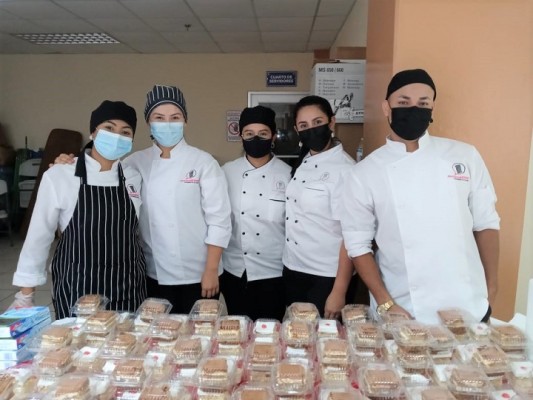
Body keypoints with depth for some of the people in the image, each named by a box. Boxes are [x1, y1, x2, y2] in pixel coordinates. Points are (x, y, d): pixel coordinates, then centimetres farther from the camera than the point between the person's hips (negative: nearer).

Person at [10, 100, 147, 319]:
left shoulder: (134, 178, -1)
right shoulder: (58, 176, -11)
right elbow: (39, 236, -3)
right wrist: (25, 296, 1)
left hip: (128, 289, 3)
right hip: (78, 288, -2)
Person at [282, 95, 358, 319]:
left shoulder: (344, 169, -17)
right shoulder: (302, 163, 5)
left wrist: (339, 291, -20)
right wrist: (291, 267, 8)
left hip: (327, 278, -7)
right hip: (293, 271, 7)